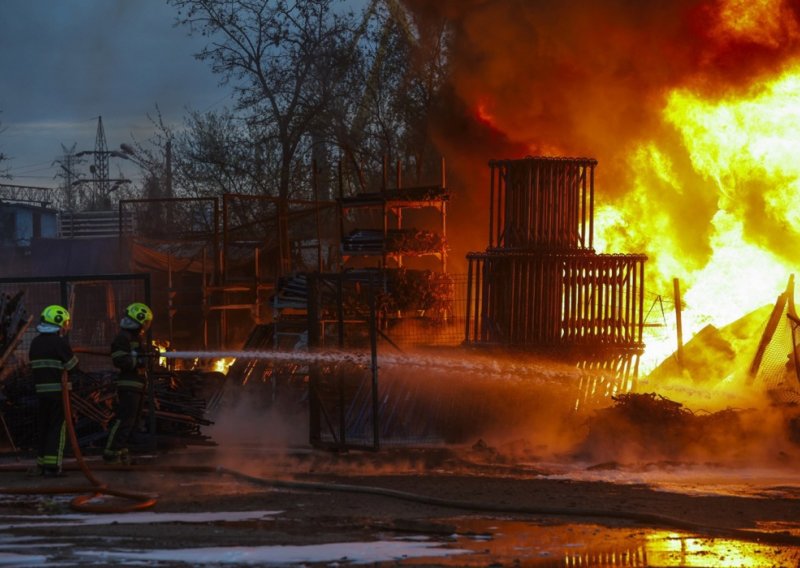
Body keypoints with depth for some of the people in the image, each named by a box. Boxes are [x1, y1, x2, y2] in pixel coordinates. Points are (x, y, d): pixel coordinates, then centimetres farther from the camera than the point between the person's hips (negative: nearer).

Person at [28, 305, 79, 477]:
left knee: (43, 427, 15)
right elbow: (73, 366, -10)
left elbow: (34, 366, 12)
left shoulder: (35, 343, 11)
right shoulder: (60, 342, -12)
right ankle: (52, 466, -6)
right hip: (58, 391, -7)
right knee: (57, 428, -3)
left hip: (41, 390, 7)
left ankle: (42, 464, 19)